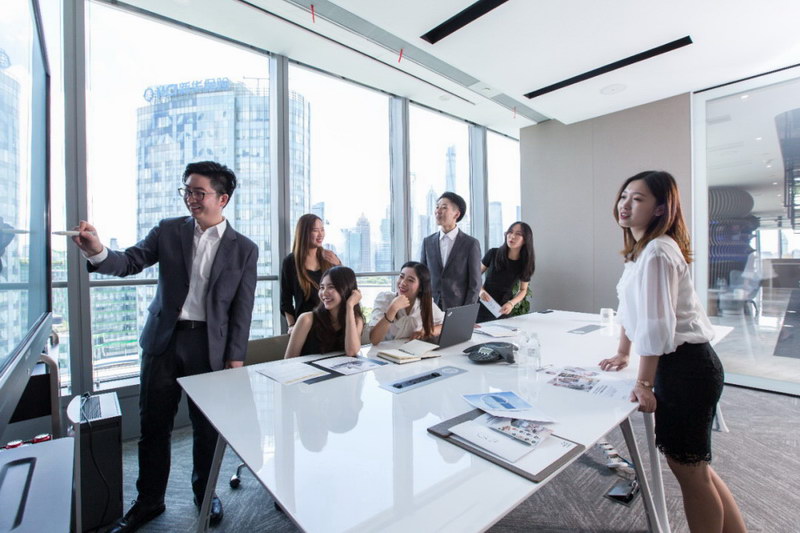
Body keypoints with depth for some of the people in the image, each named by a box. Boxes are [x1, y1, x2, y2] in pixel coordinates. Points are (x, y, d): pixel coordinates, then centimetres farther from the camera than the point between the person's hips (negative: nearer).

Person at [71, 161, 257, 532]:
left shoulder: (244, 249, -3)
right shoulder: (169, 230, 3)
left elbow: (242, 309, -3)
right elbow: (130, 262, -2)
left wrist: (235, 357, -5)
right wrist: (98, 252, -24)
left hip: (210, 346, -2)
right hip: (163, 339, 2)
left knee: (207, 427, 11)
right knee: (153, 425, 13)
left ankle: (205, 493, 36)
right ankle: (149, 501, 36)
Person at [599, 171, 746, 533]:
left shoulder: (656, 252, -19)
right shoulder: (639, 250, 11)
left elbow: (656, 325, -23)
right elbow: (632, 309, 18)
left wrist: (644, 383, -17)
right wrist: (622, 355, 23)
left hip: (685, 368, -9)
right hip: (678, 367, 9)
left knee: (688, 469, 8)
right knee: (692, 465, 21)